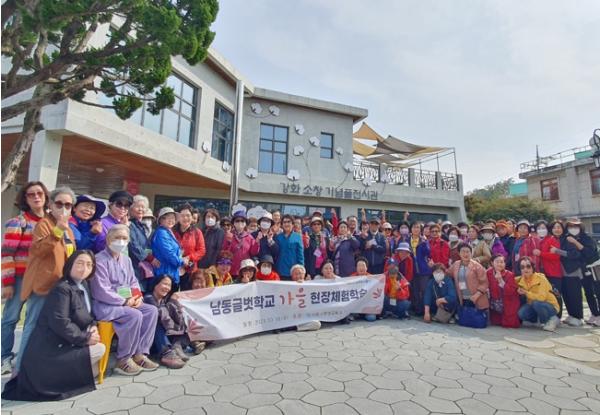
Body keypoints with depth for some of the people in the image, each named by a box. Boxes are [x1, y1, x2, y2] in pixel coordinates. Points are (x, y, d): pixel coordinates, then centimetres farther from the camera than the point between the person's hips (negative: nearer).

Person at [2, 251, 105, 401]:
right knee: (99, 350, -17)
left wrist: (93, 326, -6)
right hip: (50, 351, -9)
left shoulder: (83, 285, 7)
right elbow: (59, 323, -26)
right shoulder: (62, 289, -19)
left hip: (63, 344, 9)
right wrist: (85, 338, -20)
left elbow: (87, 313, 14)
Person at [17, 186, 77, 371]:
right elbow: (37, 250, -25)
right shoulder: (44, 223, -9)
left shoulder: (68, 229, 15)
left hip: (60, 285, 8)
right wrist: (57, 231, -36)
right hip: (43, 284, -8)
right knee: (34, 327, -5)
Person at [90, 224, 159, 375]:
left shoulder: (126, 259, 13)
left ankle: (139, 354, -5)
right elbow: (101, 292, -20)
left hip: (126, 302, 8)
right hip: (103, 305, -8)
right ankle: (123, 360, -11)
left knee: (152, 310, -10)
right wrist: (125, 301, -19)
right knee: (134, 315, -29)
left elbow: (133, 282, 16)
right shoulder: (100, 260, -14)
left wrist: (138, 296, -5)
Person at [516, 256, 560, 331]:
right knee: (521, 313, -26)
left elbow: (542, 297, -30)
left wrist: (526, 293, -29)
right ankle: (537, 320, 6)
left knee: (536, 303, -35)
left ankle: (552, 319, -7)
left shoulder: (541, 278, -20)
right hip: (533, 306, 4)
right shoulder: (520, 280, -6)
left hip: (550, 307, -4)